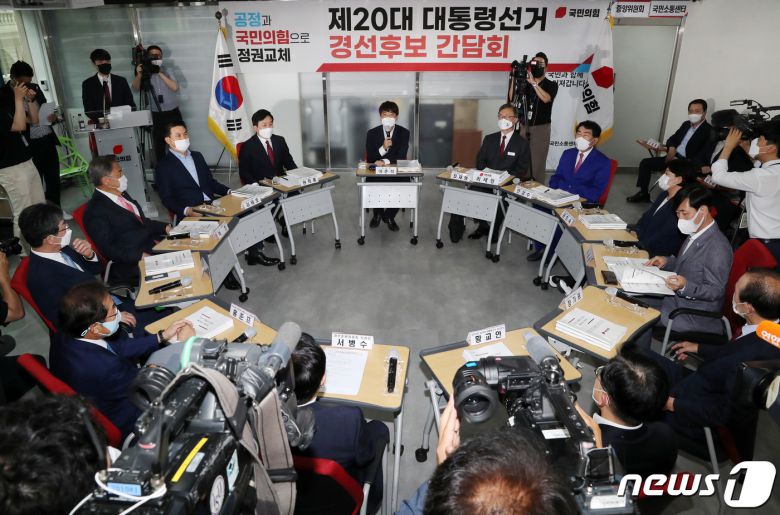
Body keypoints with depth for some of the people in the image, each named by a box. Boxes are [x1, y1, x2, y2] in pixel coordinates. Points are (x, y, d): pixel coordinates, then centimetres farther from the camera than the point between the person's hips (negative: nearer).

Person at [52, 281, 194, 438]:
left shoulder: (64, 337, -18)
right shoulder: (104, 368, -41)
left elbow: (116, 348, -2)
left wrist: (163, 336, 0)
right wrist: (181, 342, -13)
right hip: (121, 425, -7)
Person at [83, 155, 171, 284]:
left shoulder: (121, 195, 14)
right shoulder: (96, 211, -12)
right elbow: (107, 249, -16)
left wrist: (165, 227, 7)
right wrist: (141, 256, -25)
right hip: (133, 264, -9)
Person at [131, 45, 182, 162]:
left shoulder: (167, 71, 5)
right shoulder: (145, 74, 5)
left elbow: (175, 87, -12)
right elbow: (136, 88, -9)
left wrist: (160, 73, -18)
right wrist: (139, 74, -26)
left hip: (173, 114, -1)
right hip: (156, 116, 1)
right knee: (158, 147, 4)